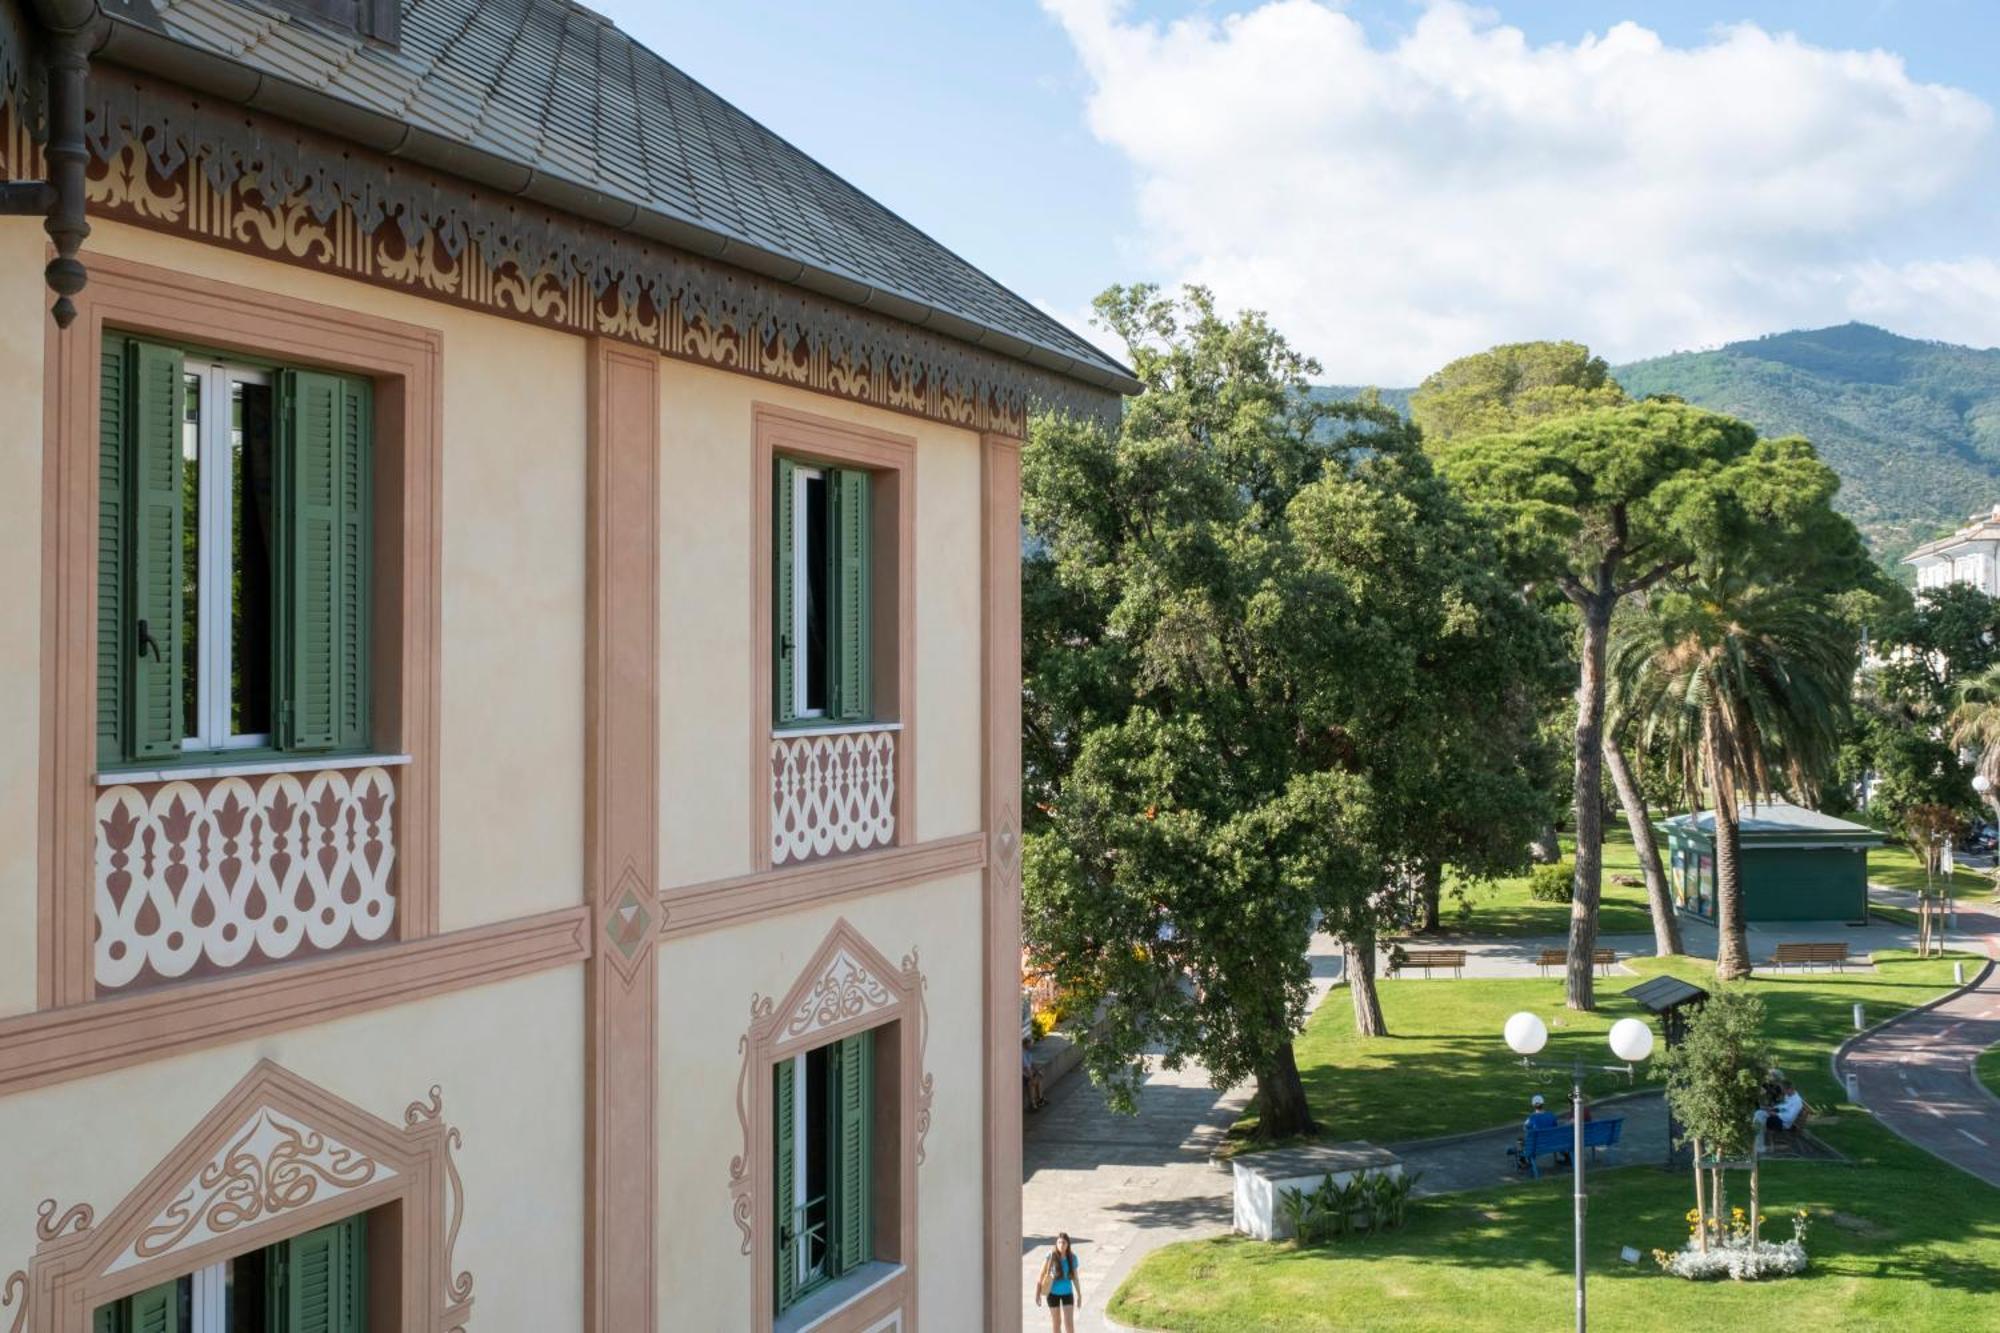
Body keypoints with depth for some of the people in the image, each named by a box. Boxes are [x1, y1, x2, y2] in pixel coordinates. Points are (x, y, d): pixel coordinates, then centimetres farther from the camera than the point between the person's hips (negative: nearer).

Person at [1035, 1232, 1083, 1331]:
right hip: (1053, 1293, -1)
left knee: (1069, 1323, -4)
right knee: (1056, 1322, 11)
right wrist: (1038, 1294, -9)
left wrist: (1079, 1295, 8)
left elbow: (1075, 1277, 2)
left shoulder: (1072, 1257, -10)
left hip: (1067, 1293, 1)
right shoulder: (1051, 1256, -17)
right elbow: (1042, 1274, -10)